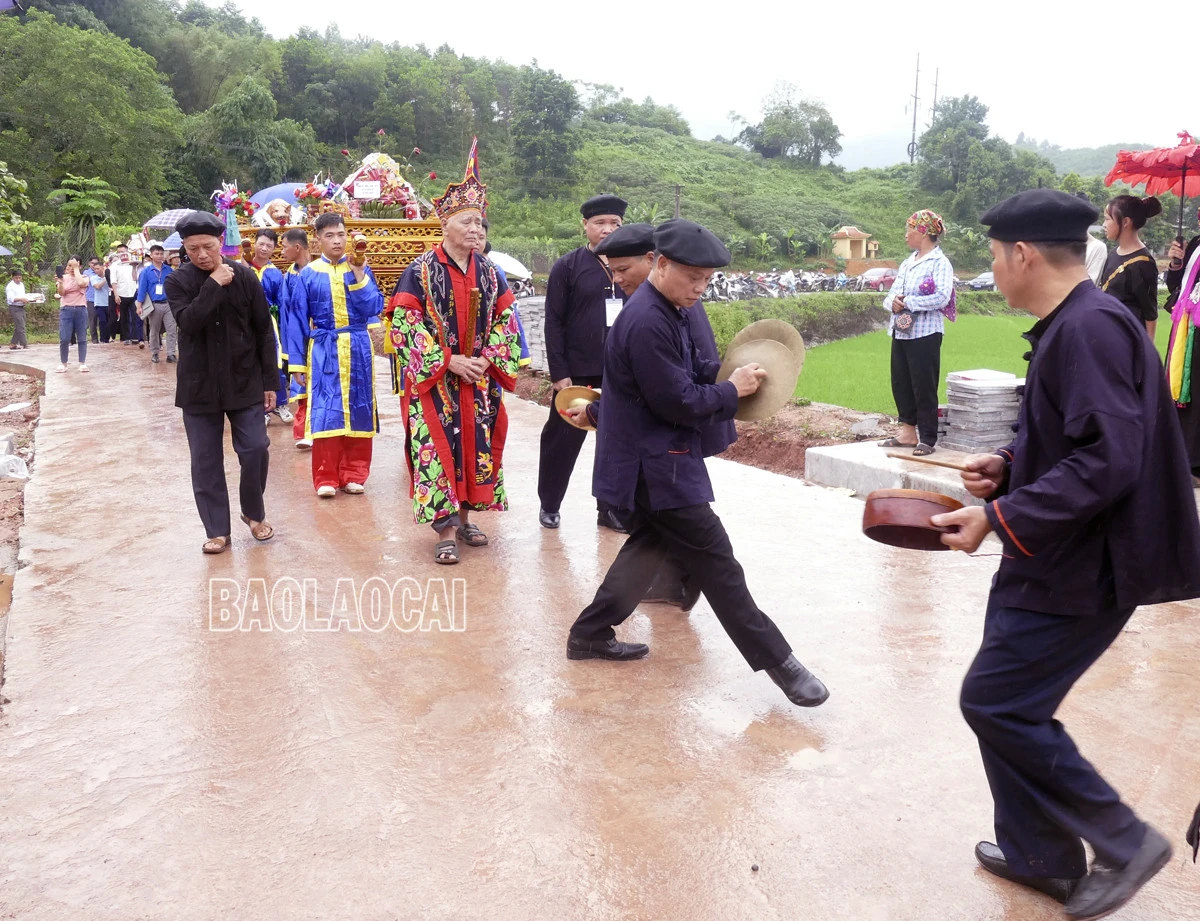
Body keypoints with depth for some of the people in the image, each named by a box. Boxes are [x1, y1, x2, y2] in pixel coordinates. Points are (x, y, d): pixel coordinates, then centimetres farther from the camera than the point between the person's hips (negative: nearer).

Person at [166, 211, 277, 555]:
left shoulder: (244, 277, -2)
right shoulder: (177, 281, -2)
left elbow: (264, 331, 2)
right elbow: (188, 321, -20)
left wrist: (270, 381, 1)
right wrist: (214, 285, -21)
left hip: (244, 382, 0)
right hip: (198, 385, 0)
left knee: (255, 450, -2)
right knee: (206, 461, 4)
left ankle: (254, 513, 23)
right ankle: (218, 529, 15)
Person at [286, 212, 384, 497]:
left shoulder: (360, 268, 4)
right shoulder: (308, 274, 1)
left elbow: (374, 309, -7)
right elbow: (299, 320, 3)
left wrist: (359, 277, -16)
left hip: (357, 350, 1)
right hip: (324, 351, -1)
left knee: (356, 411, 4)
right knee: (325, 412, -4)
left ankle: (354, 474, 13)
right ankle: (326, 478, 2)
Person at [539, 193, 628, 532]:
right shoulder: (567, 267, -2)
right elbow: (554, 323, -5)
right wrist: (559, 373, -11)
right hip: (577, 374, -3)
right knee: (563, 439, 7)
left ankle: (610, 508, 22)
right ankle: (549, 505, 23)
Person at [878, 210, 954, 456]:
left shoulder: (939, 262, -7)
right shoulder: (906, 263, 18)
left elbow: (941, 297, -21)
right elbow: (890, 295, 14)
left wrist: (907, 303, -17)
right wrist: (892, 302, -10)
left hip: (925, 334, -8)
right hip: (900, 332, 8)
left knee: (924, 387, -3)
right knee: (900, 384, 11)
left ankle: (927, 439, 4)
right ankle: (908, 432, 22)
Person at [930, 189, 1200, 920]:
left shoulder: (1090, 327, -22)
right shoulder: (1070, 326, 11)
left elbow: (1107, 462, -28)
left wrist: (1000, 519, -24)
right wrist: (1008, 467, 5)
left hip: (1082, 567, -10)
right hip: (1055, 558, 10)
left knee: (997, 703, -4)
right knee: (1011, 703, 15)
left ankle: (1124, 842, 14)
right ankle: (1041, 854, 31)